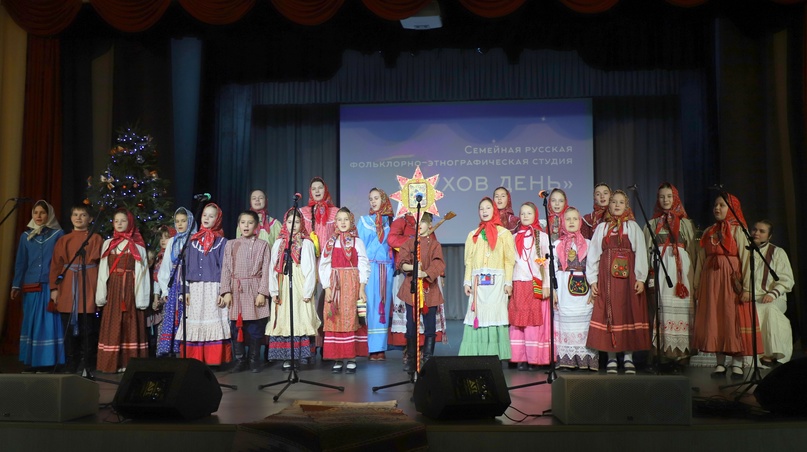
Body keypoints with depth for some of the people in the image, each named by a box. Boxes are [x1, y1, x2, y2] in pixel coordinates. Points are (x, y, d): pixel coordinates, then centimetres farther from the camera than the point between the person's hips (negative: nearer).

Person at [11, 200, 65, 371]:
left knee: (49, 322, -4)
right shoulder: (26, 236, 10)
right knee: (31, 322, 6)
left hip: (51, 285, -3)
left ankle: (48, 361, -1)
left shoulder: (58, 234, 1)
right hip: (31, 286, 3)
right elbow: (20, 262, 12)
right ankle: (31, 361, 13)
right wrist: (16, 285, 7)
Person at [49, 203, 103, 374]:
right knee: (69, 328, 6)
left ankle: (87, 365, 7)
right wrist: (54, 287, 3)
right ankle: (71, 366, 14)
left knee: (88, 328, -1)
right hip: (67, 288, 3)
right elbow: (56, 265, 10)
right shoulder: (63, 240, 12)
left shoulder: (96, 239, 5)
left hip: (89, 288, -3)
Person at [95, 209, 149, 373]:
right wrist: (101, 294, 2)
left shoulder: (137, 245, 4)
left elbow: (141, 271, -1)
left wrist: (141, 296, -8)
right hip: (112, 288, 3)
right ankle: (112, 363, 5)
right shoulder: (108, 244, 13)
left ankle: (130, 362, -1)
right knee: (112, 326, 1)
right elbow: (103, 270, 10)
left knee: (130, 324, -3)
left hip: (130, 288, -3)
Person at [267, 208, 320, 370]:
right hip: (283, 288, 2)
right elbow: (273, 268, 6)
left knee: (301, 320, -4)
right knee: (284, 321, 0)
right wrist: (273, 291, -2)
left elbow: (311, 269, -2)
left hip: (300, 287, -2)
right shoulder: (279, 243, 9)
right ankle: (286, 358, 4)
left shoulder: (307, 243, 2)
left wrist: (308, 291, -9)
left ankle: (303, 354, 1)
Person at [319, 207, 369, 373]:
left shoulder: (357, 242, 4)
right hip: (334, 287, 2)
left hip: (352, 286, -2)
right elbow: (324, 266, 6)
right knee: (335, 321, 0)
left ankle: (351, 358, 1)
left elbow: (363, 266, -1)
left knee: (351, 320, -4)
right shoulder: (330, 243, 9)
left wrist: (361, 288, -8)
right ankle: (337, 359, 5)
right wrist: (327, 288, -4)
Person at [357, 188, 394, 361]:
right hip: (369, 267, -2)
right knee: (369, 306, -7)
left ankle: (380, 347, 6)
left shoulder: (390, 222, 13)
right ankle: (371, 347, -4)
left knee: (383, 306, 1)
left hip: (386, 269, 2)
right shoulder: (364, 220, 9)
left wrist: (393, 267, 1)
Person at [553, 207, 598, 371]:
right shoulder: (557, 244, 12)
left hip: (583, 288, 0)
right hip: (563, 288, 0)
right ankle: (566, 359, 2)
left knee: (583, 323, -5)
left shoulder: (587, 243, 10)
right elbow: (553, 268, 8)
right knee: (565, 323, -2)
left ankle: (584, 359, -1)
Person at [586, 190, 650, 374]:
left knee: (629, 313, -1)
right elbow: (593, 253, 9)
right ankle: (611, 358, 5)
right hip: (606, 277, 1)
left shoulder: (633, 227, 8)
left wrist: (640, 278, -7)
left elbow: (640, 252, 2)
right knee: (608, 314, -1)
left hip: (628, 276, -1)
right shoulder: (602, 227, 12)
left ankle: (628, 357, 7)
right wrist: (593, 279, 2)